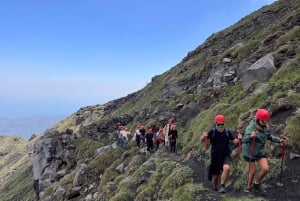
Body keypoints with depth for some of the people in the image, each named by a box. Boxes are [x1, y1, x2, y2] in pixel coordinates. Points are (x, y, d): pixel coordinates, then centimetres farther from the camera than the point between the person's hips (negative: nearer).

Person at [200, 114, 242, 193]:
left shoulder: (227, 132, 0)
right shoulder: (212, 132, -8)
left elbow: (233, 141, 8)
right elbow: (202, 140, -13)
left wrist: (238, 139, -13)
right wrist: (204, 136, -35)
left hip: (226, 156, 1)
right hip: (215, 157, 0)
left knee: (226, 168, -29)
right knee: (215, 175, 8)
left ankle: (222, 186, -17)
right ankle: (215, 189, 35)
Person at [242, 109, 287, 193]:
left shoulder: (266, 127, -2)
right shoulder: (251, 127, -23)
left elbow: (269, 136, 16)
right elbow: (244, 140, -32)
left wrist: (280, 140, 4)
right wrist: (251, 136, -52)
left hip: (261, 151, 6)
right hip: (250, 151, -6)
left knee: (265, 169, -1)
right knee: (252, 171, 5)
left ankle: (257, 184, 23)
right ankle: (249, 187, 28)